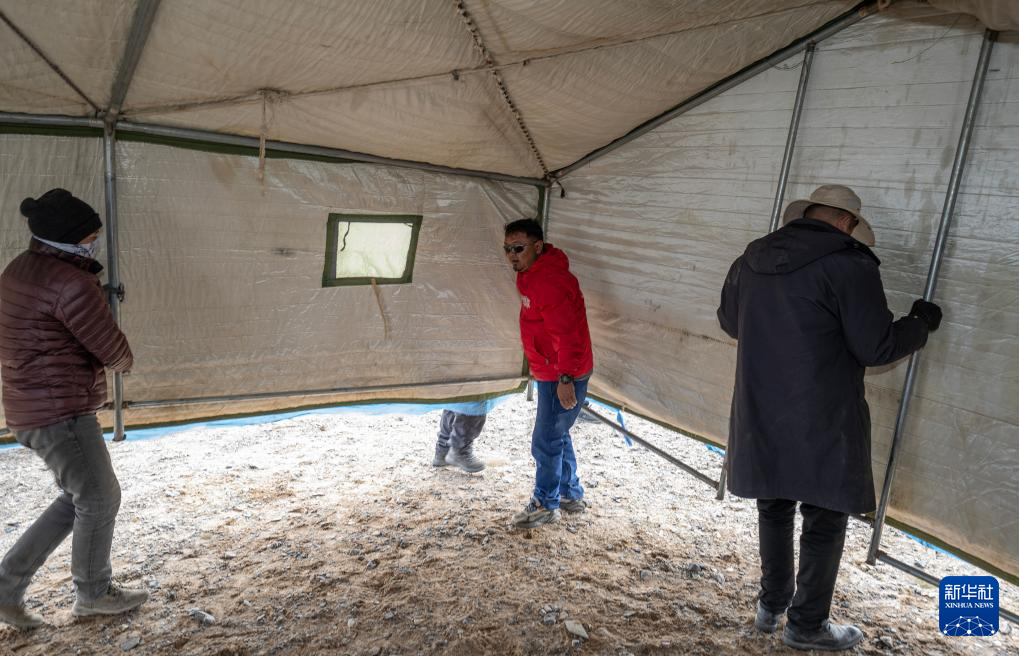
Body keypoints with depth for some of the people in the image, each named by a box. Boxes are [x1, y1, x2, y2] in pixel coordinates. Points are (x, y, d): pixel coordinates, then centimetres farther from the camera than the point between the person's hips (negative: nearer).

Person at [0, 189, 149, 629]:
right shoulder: (71, 283, -21)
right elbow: (115, 352, -17)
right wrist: (122, 358, 6)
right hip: (60, 413, -10)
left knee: (80, 499, 21)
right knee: (101, 499, 6)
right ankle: (94, 594, 24)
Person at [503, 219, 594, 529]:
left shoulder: (550, 281, -23)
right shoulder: (531, 274, 10)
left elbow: (567, 334, -27)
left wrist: (565, 378, -27)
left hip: (561, 377, -11)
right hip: (549, 373, 11)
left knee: (546, 441, 0)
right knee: (557, 435, 20)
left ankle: (545, 504, 17)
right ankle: (571, 495, 35)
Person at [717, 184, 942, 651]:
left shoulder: (752, 258, 5)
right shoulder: (849, 266, -14)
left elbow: (729, 322, 17)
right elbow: (877, 348, -12)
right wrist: (920, 324, 7)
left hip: (761, 415, 6)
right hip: (822, 421, -6)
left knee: (774, 508, 21)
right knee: (825, 519, 11)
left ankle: (771, 605, 35)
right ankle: (807, 625, 24)